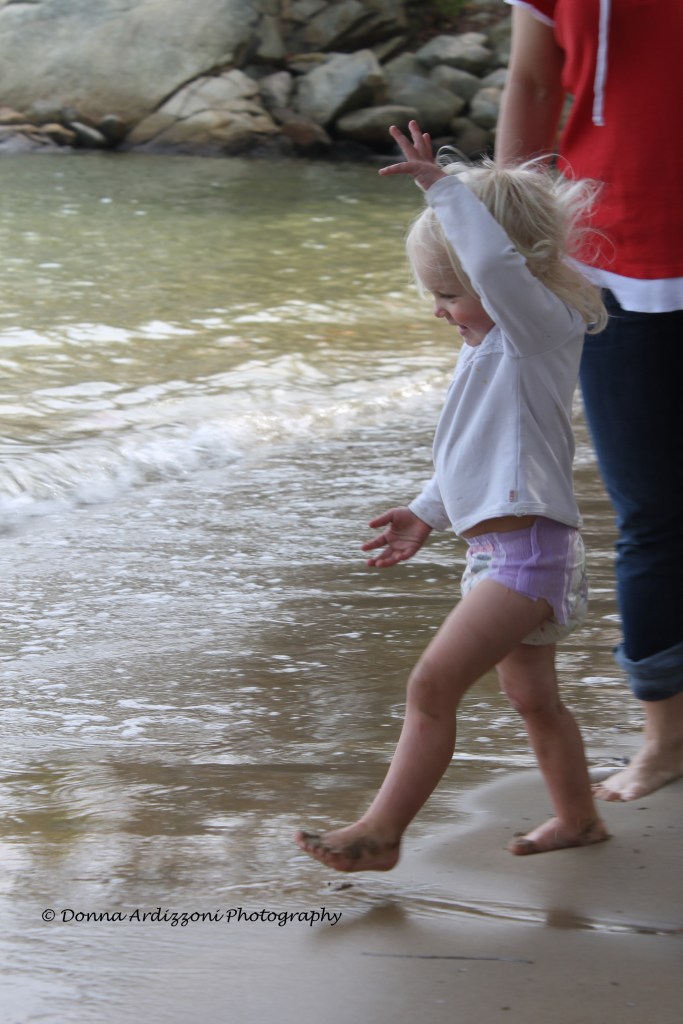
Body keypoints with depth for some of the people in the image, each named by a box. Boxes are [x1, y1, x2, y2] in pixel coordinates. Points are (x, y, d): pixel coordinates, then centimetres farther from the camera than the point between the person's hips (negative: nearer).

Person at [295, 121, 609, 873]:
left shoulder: (543, 328, -12)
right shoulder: (493, 349, 18)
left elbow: (495, 261, -33)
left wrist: (442, 188, -28)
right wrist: (428, 513, 27)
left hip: (528, 552, -11)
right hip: (498, 551, 11)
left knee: (433, 682, -15)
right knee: (532, 698, 20)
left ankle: (381, 831, -14)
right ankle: (577, 817, 35)